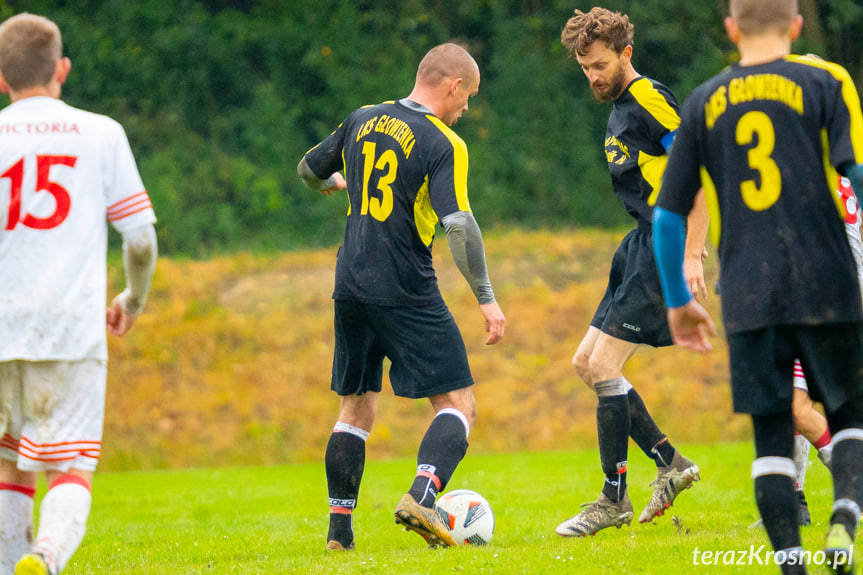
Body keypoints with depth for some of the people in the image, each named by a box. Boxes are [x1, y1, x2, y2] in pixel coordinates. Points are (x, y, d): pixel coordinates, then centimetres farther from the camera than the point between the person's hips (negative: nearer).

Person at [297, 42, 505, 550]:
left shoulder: (363, 121, 9)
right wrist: (487, 298, -15)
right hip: (408, 294, -6)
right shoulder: (444, 145, -10)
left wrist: (333, 183, 47)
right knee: (458, 404, 0)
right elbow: (459, 225, -20)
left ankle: (340, 528, 14)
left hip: (351, 289, 6)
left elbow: (308, 170, 24)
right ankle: (421, 497, -22)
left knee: (357, 409, 17)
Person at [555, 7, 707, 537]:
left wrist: (692, 255, -22)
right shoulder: (619, 108, 17)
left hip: (664, 250, -10)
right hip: (640, 251, 10)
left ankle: (615, 500, -4)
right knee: (586, 363, 10)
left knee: (604, 364, -12)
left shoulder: (649, 100, -13)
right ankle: (672, 463, 15)